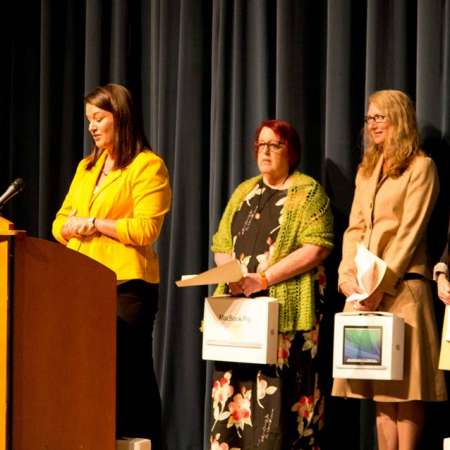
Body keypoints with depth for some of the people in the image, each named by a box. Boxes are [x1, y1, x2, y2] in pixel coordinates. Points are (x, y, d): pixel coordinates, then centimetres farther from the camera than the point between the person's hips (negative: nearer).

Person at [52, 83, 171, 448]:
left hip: (127, 285, -6)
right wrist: (75, 226, -6)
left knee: (131, 373, -5)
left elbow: (146, 229, -13)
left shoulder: (148, 166, -3)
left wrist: (94, 223, -8)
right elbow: (60, 224, 17)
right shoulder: (86, 167, 20)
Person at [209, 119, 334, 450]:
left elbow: (317, 248, -10)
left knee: (279, 392, -10)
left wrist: (263, 279, -14)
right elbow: (221, 245, 19)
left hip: (286, 308, -5)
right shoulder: (243, 193, 21)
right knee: (233, 388, -1)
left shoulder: (308, 192, 2)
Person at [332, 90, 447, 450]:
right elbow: (355, 228, 13)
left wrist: (380, 285, -15)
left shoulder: (420, 167, -1)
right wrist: (348, 274, -5)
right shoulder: (366, 170, 20)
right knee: (379, 387, 5)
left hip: (401, 285, -6)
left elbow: (409, 232, -9)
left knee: (405, 386, -6)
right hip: (363, 288, 6)